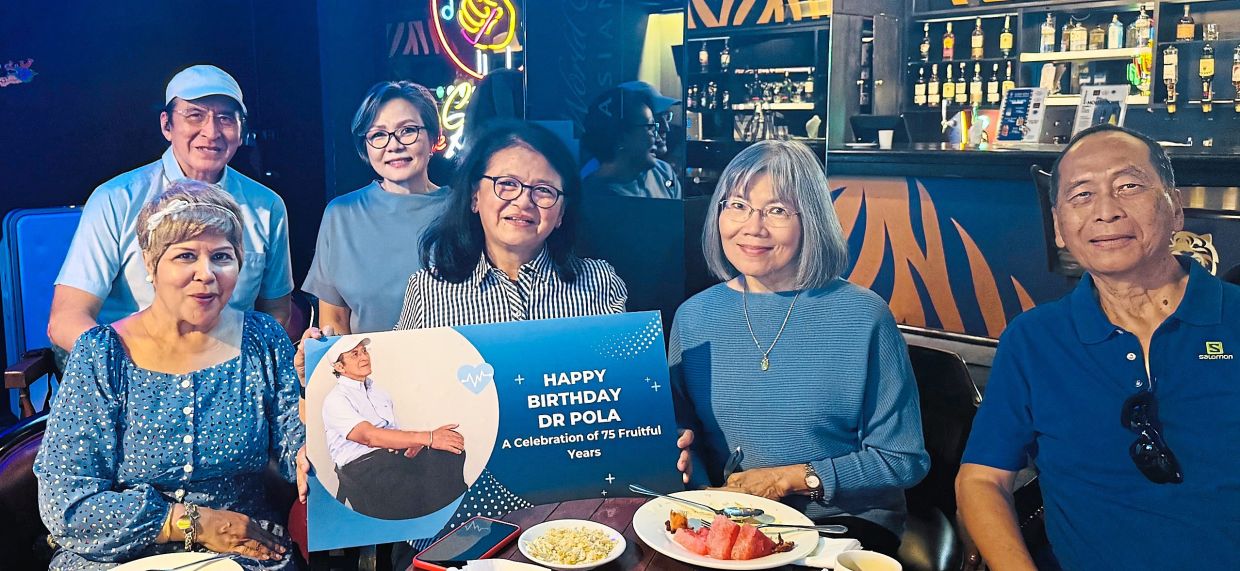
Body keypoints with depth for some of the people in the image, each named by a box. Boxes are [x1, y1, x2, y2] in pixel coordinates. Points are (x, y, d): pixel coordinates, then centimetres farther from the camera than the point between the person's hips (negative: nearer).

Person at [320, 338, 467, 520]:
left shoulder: (379, 393, 25)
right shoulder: (335, 400, 0)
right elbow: (369, 436, -17)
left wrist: (416, 442, -7)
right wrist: (428, 438, -25)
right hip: (361, 465, -6)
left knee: (451, 454, -25)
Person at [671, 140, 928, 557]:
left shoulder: (862, 316, -7)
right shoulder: (693, 317, 3)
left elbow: (903, 460, -4)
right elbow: (682, 435, 12)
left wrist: (794, 478, -12)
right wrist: (704, 488, -10)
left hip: (843, 525, -2)